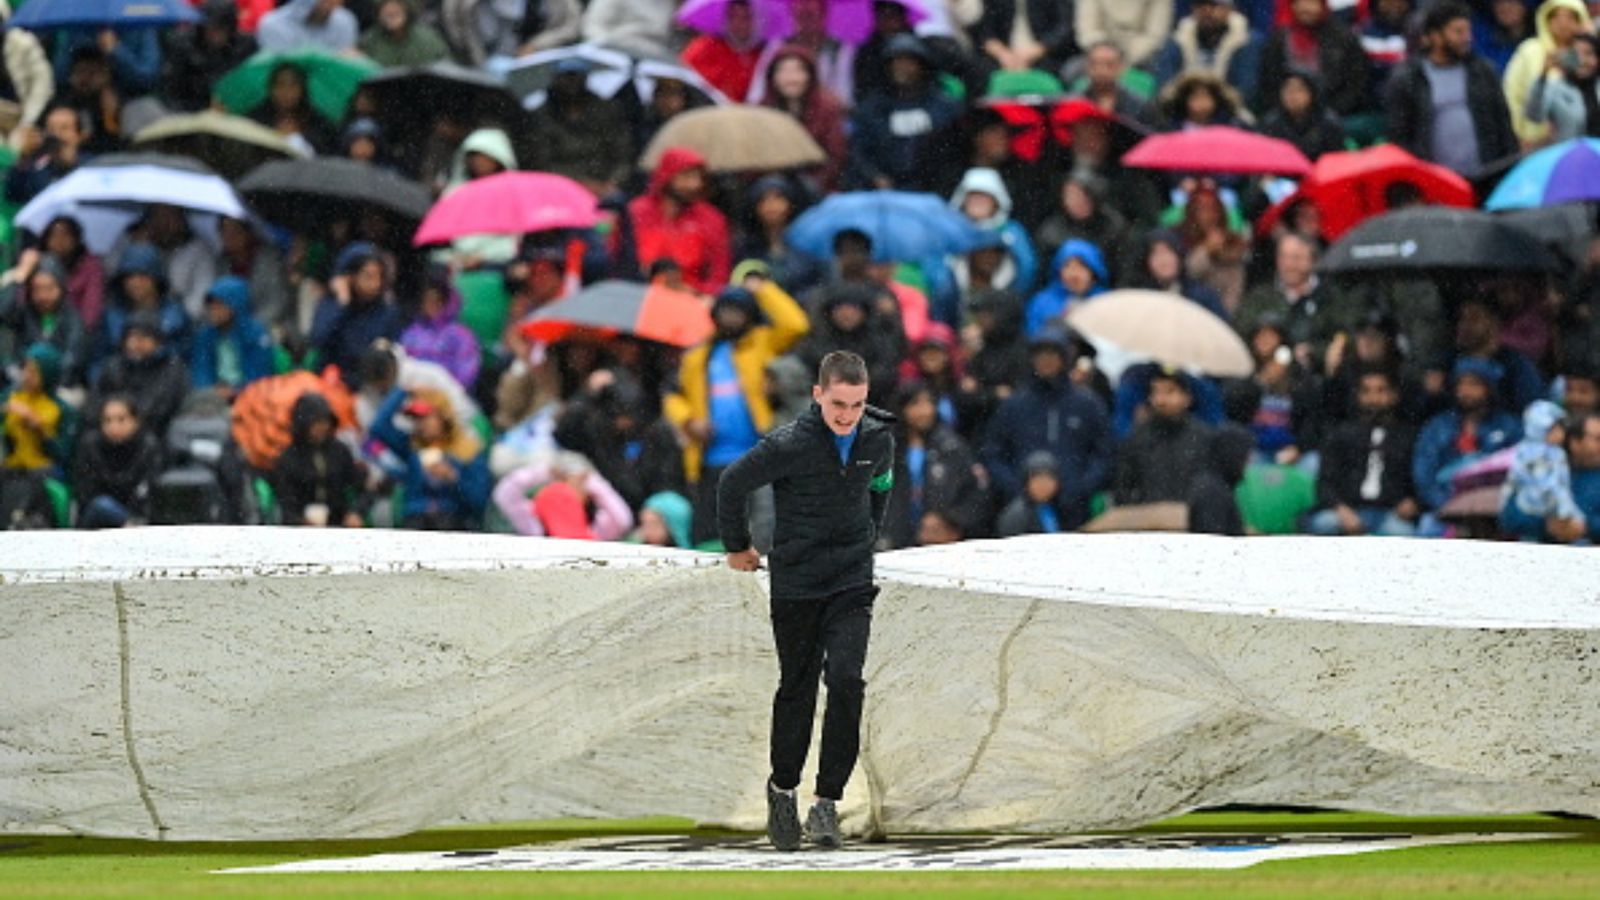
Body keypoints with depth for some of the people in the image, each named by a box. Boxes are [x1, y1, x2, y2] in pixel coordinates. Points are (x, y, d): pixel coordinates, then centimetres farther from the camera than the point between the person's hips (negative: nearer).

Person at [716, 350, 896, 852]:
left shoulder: (878, 440, -3)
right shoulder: (790, 446, -17)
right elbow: (733, 484, -2)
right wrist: (737, 547, 8)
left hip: (852, 583, 2)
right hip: (796, 582, -2)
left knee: (846, 680, -15)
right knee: (797, 688, 9)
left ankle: (828, 802, -12)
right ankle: (783, 788, 32)